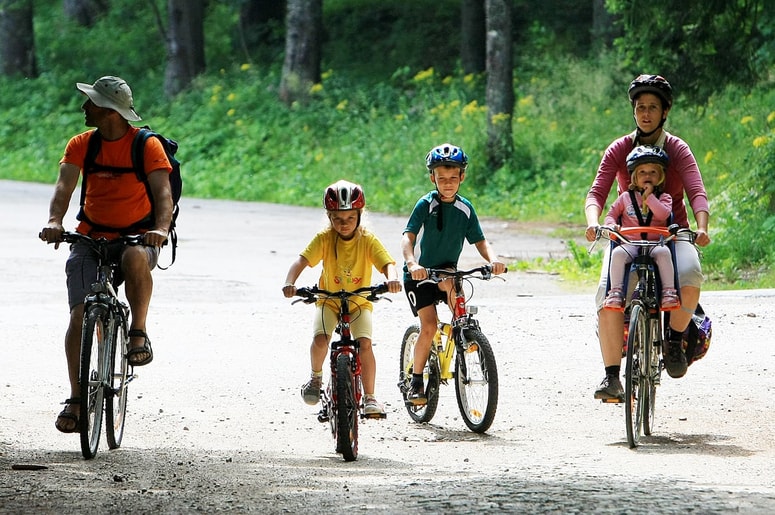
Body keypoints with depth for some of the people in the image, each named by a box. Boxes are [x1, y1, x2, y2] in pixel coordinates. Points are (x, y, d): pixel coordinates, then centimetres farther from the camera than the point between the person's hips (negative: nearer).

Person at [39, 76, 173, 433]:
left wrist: (160, 228, -37)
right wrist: (54, 222, -31)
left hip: (136, 236, -3)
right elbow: (65, 185, -11)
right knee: (79, 314, -13)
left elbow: (163, 192, -17)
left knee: (135, 259, -40)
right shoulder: (81, 144, 2)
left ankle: (139, 333, -19)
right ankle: (76, 399, -6)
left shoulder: (147, 145, -8)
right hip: (91, 237, 3)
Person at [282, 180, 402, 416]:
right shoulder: (324, 238, -15)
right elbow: (302, 260, -26)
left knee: (365, 343, -22)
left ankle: (369, 397, -12)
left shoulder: (368, 240, -14)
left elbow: (387, 263, -26)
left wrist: (392, 279, -50)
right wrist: (290, 283, -46)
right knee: (320, 339, -24)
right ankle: (316, 377, 6)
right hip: (329, 300, 0)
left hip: (359, 302, 0)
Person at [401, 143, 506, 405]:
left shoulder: (465, 209, -3)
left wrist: (492, 259, -25)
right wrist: (412, 263, -45)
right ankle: (416, 381, -1)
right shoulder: (425, 205, -15)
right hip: (420, 273, -4)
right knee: (429, 326, -15)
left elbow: (479, 241, -3)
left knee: (450, 283, -30)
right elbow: (408, 237, -26)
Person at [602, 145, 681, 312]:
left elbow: (663, 214, -7)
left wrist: (649, 196, -6)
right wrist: (611, 224, -5)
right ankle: (616, 291, -30)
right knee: (618, 253, -33)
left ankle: (669, 291, -32)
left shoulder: (663, 198, 12)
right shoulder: (626, 197, 18)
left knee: (663, 252, -36)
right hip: (630, 243, 1)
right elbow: (611, 214, 18)